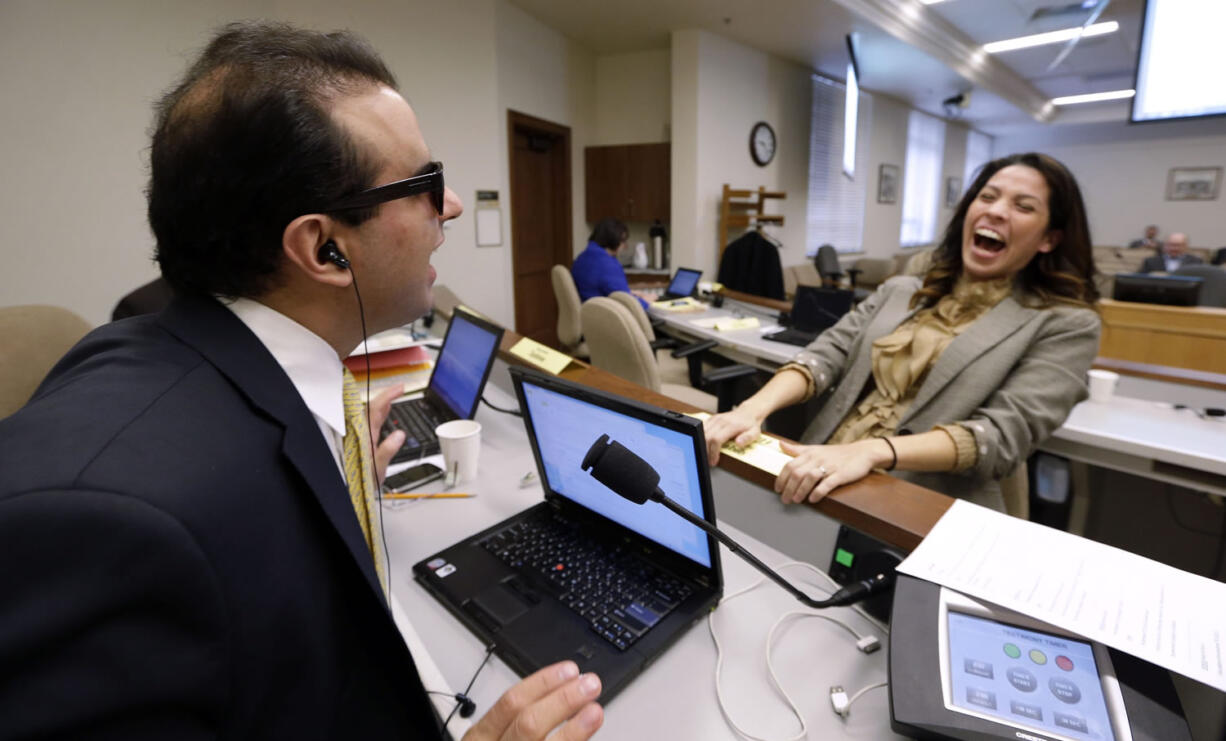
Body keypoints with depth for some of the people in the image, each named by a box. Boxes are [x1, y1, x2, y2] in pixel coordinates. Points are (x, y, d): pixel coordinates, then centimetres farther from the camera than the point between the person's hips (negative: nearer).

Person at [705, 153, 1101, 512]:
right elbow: (827, 354, 2)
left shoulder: (1064, 324, 3)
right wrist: (754, 408, -18)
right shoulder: (900, 290, 16)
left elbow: (1005, 435, -11)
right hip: (823, 487, 5)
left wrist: (870, 452, -28)